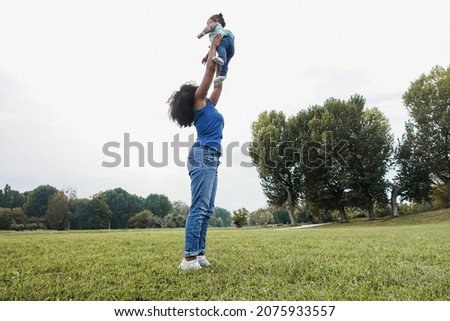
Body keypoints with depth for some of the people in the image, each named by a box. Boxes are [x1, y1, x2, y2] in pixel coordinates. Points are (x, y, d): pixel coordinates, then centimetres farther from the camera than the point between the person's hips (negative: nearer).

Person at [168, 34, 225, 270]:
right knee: (198, 208, -16)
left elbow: (218, 85, 40)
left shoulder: (208, 105, 27)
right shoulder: (199, 101, 6)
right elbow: (209, 69, 9)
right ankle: (189, 257, -17)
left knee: (206, 210, 3)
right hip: (203, 156, -10)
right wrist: (213, 47, 22)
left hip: (210, 159, 10)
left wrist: (220, 67, 44)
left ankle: (199, 254, 3)